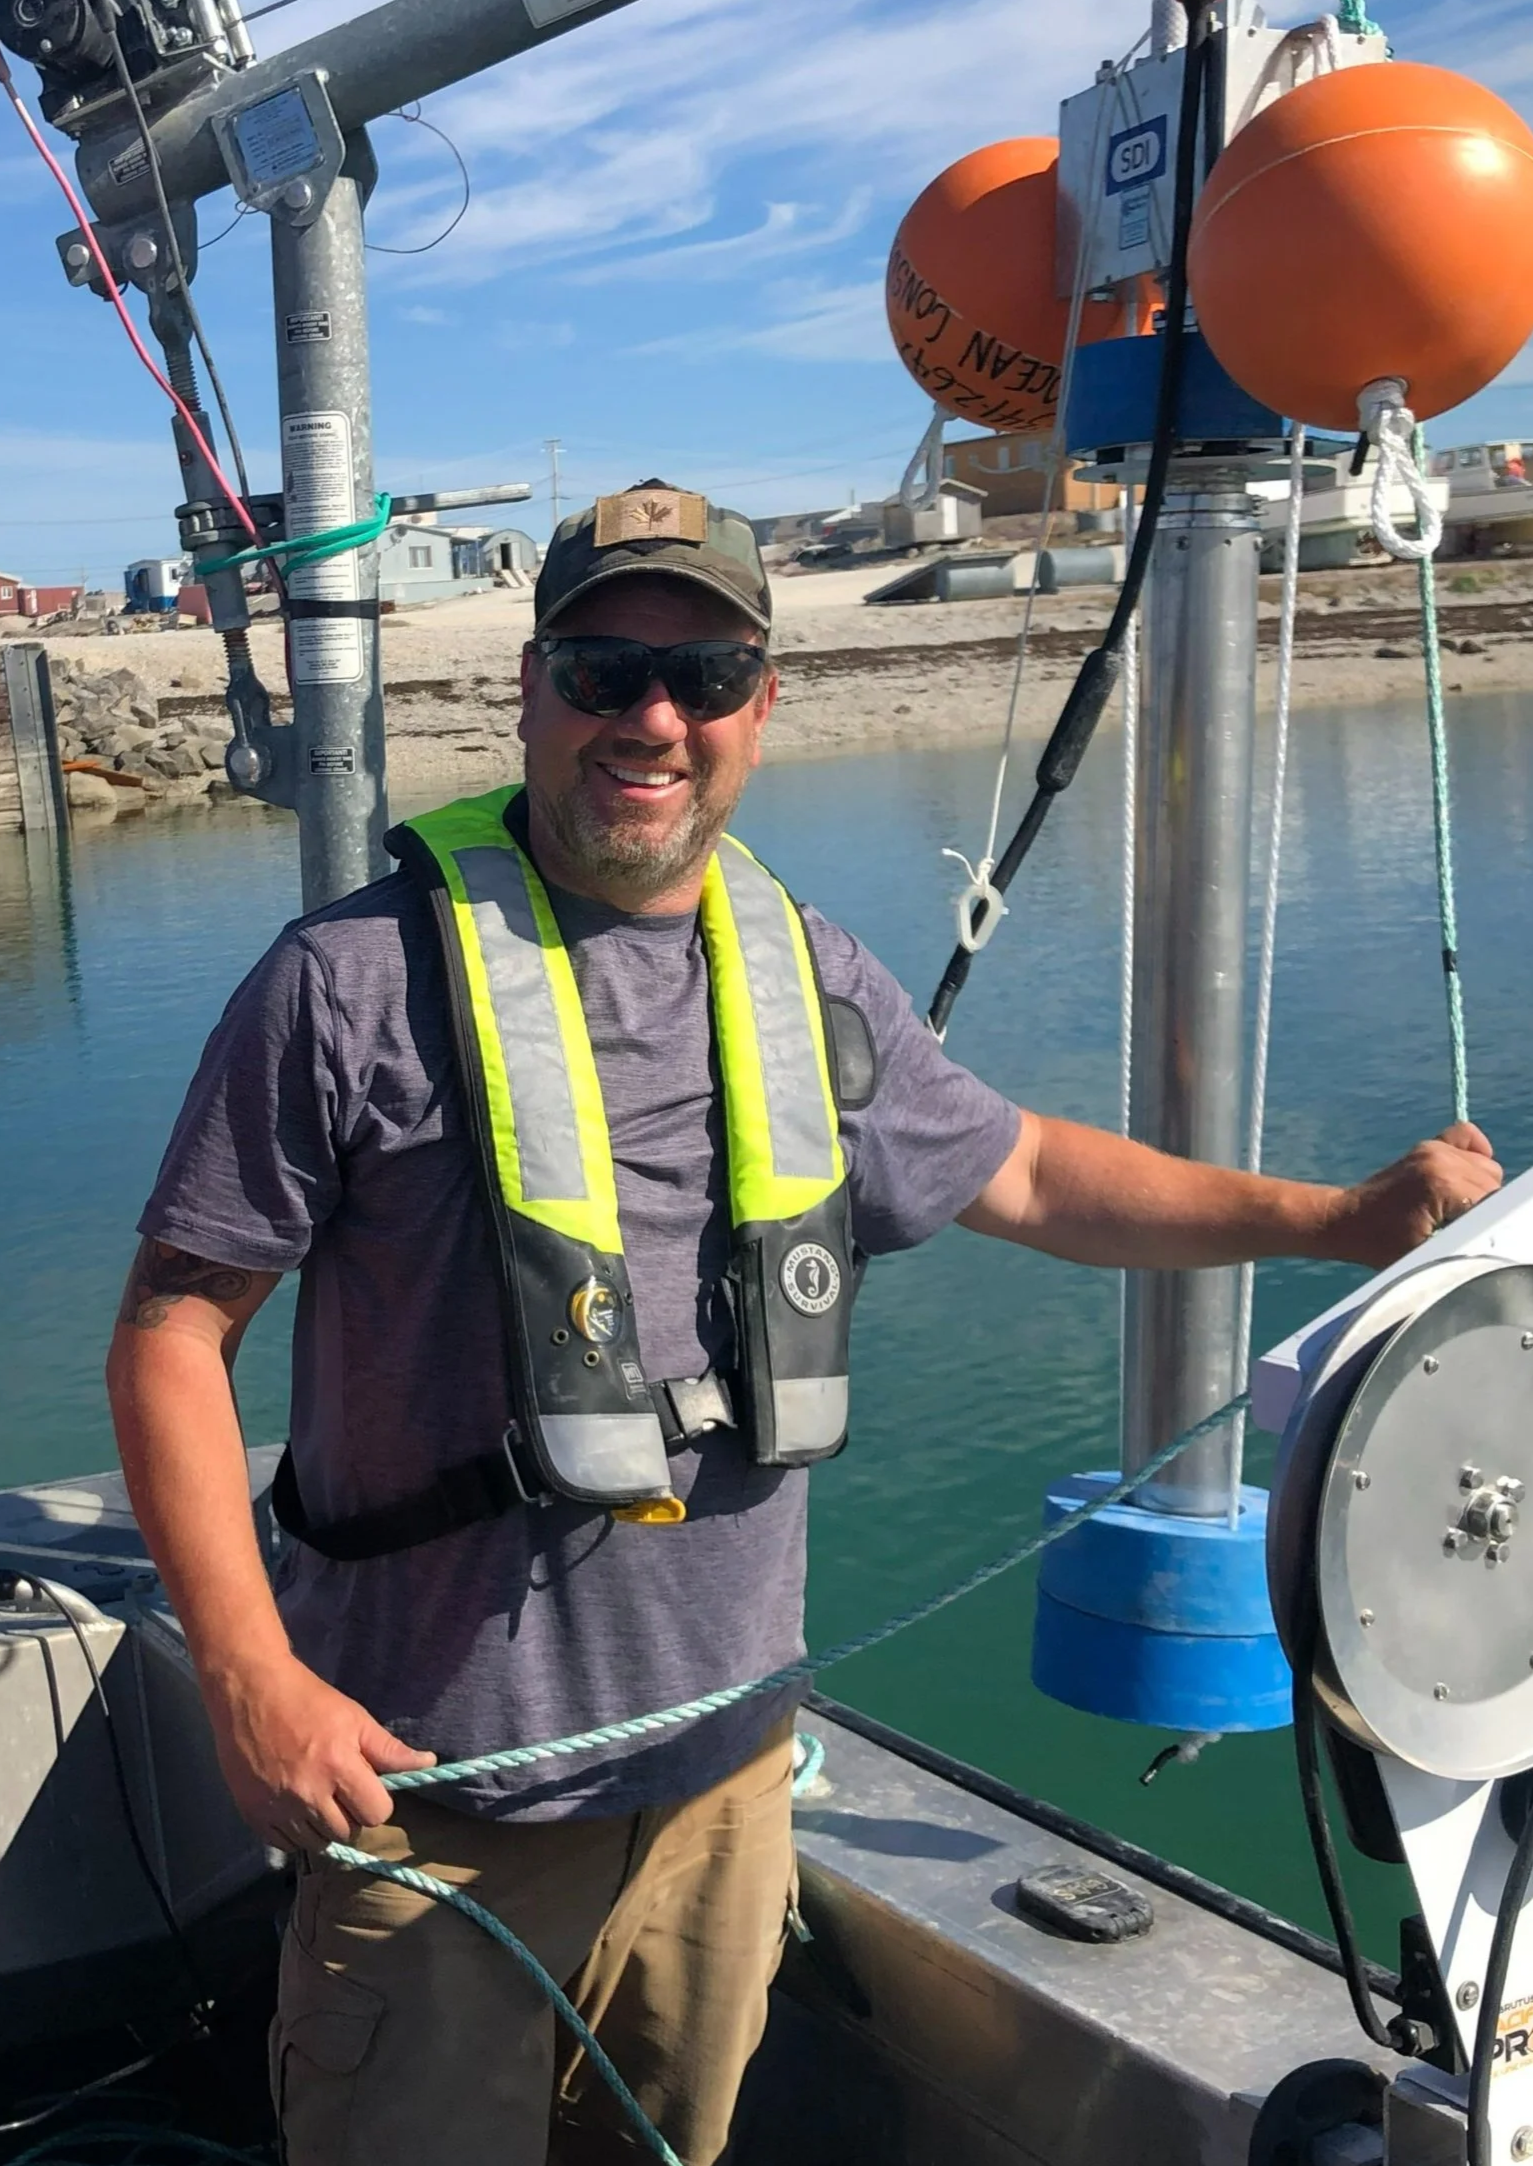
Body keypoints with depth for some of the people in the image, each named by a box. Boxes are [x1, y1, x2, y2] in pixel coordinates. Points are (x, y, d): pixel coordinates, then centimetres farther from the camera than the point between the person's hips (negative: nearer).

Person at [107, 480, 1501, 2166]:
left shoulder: (809, 981, 4)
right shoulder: (362, 980, -12)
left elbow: (1023, 1174, 16)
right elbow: (170, 1330, -10)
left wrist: (1349, 1219, 13)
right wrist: (249, 1676, -18)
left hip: (728, 1772, 5)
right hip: (435, 1792, -4)